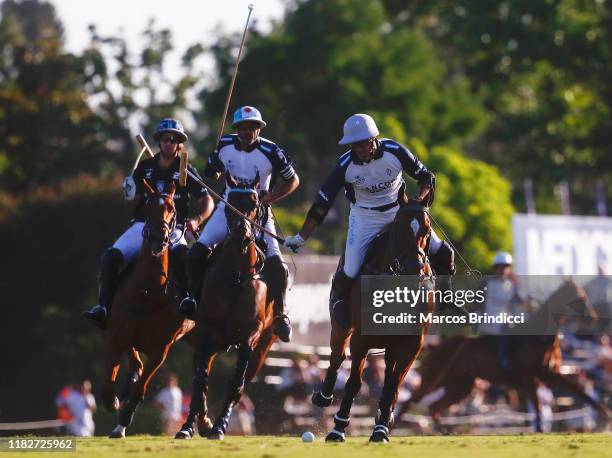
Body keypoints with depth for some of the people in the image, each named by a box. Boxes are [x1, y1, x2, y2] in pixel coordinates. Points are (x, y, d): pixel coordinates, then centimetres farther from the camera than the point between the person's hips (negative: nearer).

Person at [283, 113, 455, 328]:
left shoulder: (394, 151, -21)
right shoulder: (346, 165, -21)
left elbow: (426, 177, -5)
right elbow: (322, 204, -14)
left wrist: (420, 199, -25)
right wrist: (301, 238, -18)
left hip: (399, 210, 1)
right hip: (365, 217, -1)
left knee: (442, 254, -6)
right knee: (350, 273, -13)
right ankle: (338, 297, 24)